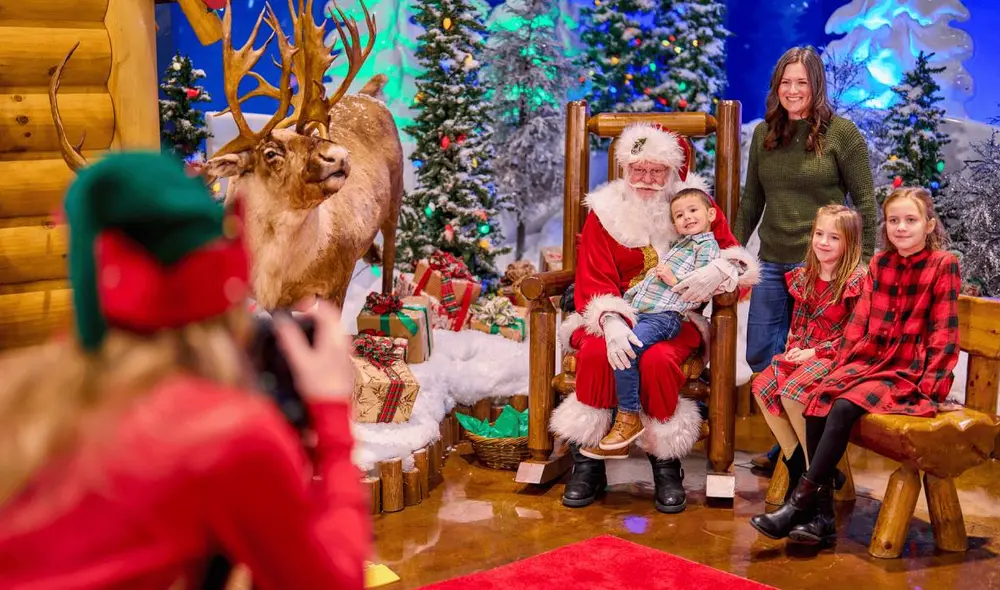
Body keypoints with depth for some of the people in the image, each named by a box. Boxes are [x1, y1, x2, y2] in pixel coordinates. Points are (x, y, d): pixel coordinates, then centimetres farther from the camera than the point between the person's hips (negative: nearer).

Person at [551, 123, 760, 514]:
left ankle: (666, 467, -14)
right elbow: (593, 280, -6)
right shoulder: (605, 210, 4)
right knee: (595, 354, -33)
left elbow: (738, 257, 2)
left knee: (658, 360, -34)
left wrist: (720, 270, -24)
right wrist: (611, 322, -27)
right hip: (616, 317, 1)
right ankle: (587, 464, -17)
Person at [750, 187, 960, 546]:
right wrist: (841, 365, 2)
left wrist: (930, 387, -14)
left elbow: (944, 332, -8)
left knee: (844, 407, -29)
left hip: (908, 373, -5)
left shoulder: (944, 265, -4)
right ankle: (821, 516, -21)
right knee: (819, 402, -21)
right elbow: (860, 319, 12)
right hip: (867, 361, 5)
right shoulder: (880, 263, 12)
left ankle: (798, 503, -25)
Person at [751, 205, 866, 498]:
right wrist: (794, 348, -1)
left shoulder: (856, 280, -12)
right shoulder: (805, 276, 10)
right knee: (763, 386, -13)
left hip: (837, 356, -7)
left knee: (792, 392, -28)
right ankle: (795, 460, -3)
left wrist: (815, 352, -18)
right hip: (804, 353, 7)